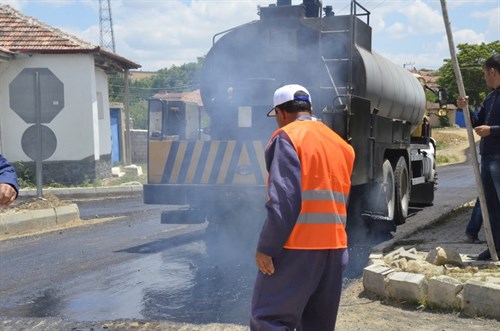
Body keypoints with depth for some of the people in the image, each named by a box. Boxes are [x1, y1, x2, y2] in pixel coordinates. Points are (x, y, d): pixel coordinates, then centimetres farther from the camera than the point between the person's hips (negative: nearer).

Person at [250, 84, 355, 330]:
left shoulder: (287, 137, -6)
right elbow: (343, 201, 16)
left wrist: (266, 248, -14)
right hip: (336, 246, 7)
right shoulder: (340, 143, 17)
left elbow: (283, 201, -16)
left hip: (297, 246, -7)